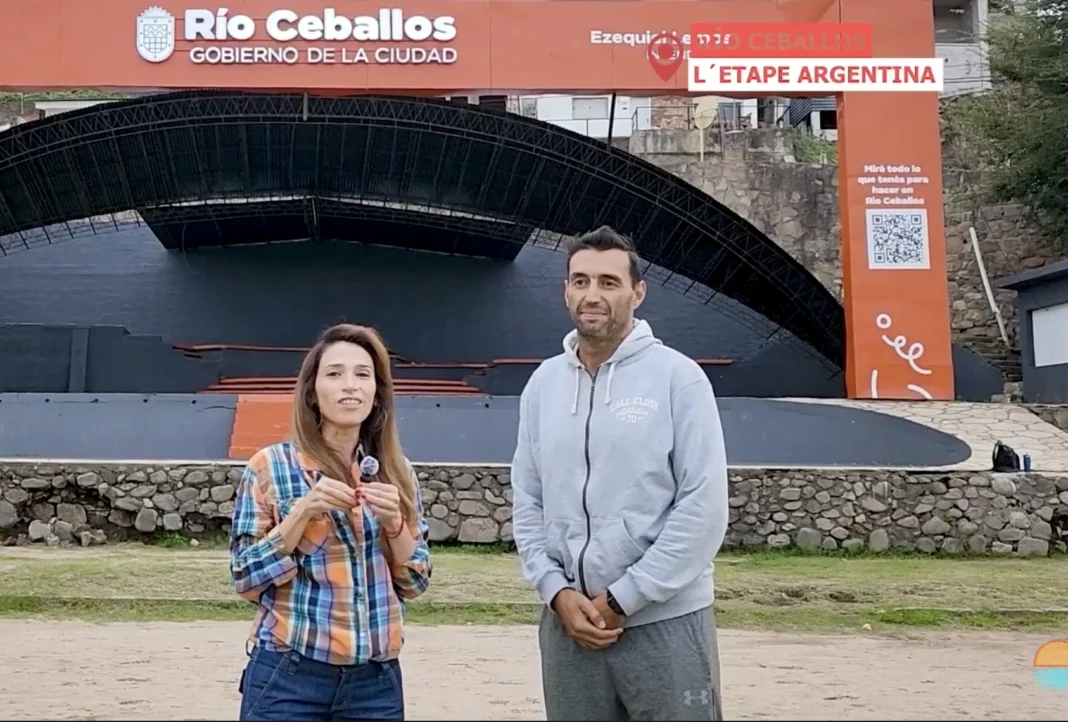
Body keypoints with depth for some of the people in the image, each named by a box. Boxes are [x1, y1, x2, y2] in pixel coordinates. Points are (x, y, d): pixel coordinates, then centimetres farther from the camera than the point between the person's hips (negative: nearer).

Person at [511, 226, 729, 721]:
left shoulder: (677, 377, -7)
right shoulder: (543, 383, 6)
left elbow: (704, 506, -12)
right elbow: (527, 502, 8)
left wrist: (622, 600, -13)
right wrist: (556, 592, -5)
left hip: (665, 621, -4)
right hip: (568, 621, 4)